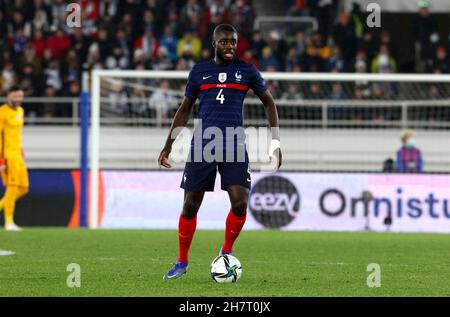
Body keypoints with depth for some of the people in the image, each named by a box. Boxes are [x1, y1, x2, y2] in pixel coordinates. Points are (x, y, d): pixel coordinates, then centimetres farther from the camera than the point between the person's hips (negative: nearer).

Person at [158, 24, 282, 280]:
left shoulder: (247, 71, 6)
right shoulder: (199, 72, 8)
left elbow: (269, 103, 15)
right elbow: (185, 110, 18)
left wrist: (276, 142, 6)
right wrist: (169, 145, 14)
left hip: (235, 148, -1)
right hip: (202, 147, 1)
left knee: (240, 203, -14)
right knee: (190, 205, 0)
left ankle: (226, 252, 10)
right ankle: (182, 262, 17)